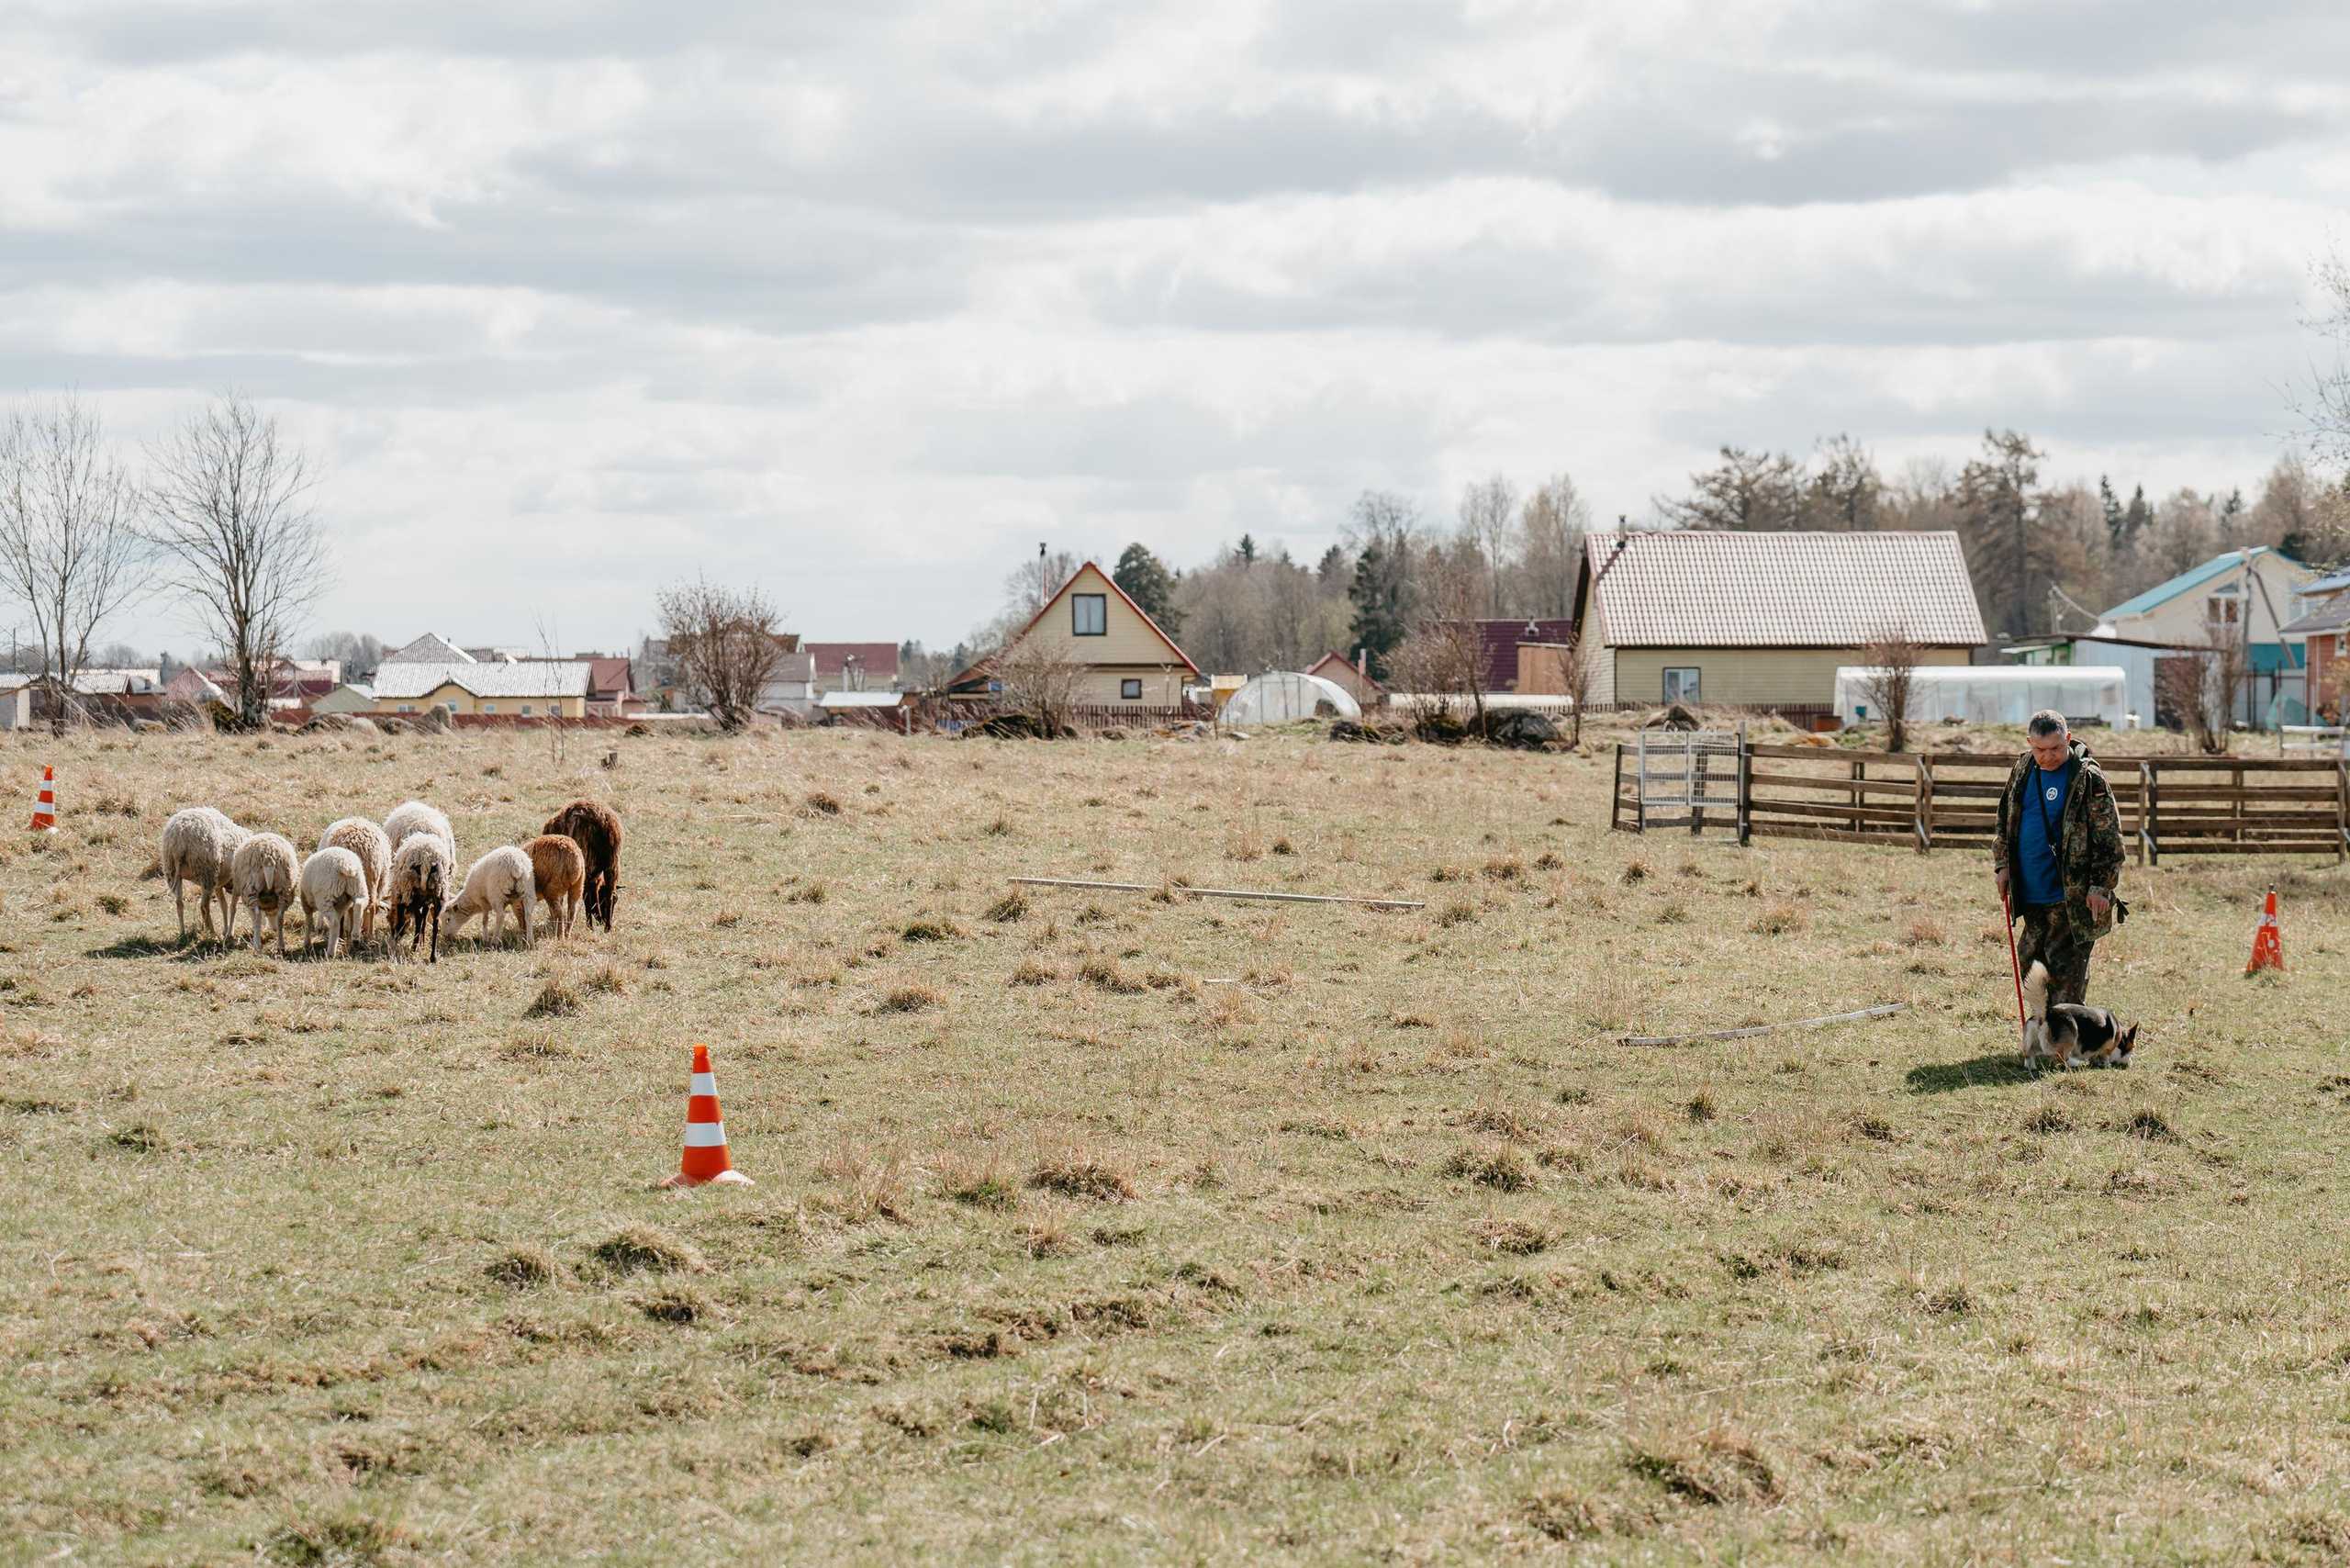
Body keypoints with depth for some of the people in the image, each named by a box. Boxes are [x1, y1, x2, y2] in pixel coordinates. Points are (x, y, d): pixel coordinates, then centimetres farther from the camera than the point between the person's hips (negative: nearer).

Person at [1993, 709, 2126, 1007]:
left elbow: (2108, 837, -10)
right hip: (2030, 894, 7)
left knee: (2065, 971, -8)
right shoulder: (2023, 771, 9)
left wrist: (2101, 887, -14)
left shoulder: (2087, 778, -10)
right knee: (2031, 962, 13)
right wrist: (2002, 865, 11)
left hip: (2072, 897, -7)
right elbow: (2005, 820, 21)